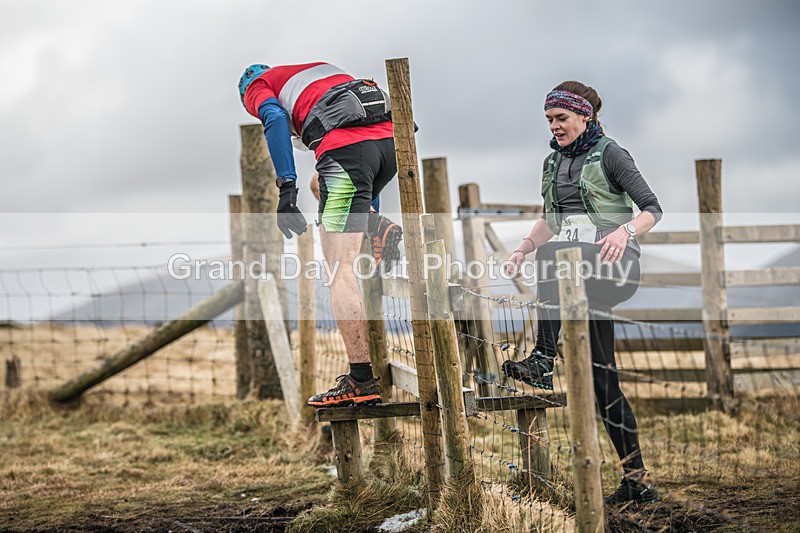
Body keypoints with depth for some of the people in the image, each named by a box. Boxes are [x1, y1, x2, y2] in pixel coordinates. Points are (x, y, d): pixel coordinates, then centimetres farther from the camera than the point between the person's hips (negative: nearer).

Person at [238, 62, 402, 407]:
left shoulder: (256, 86, 20)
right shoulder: (316, 68, 39)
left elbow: (275, 119, -5)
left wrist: (287, 188, -10)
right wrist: (370, 216, 43)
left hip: (346, 147, -7)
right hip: (390, 139, 7)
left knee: (338, 266, -6)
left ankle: (361, 381, -11)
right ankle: (381, 232, 13)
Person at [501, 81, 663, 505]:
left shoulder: (609, 155, -1)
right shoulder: (553, 163, 18)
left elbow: (653, 208, -5)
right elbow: (549, 220, 28)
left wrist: (625, 231, -25)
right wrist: (523, 248, 10)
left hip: (614, 264, -6)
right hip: (582, 276, 6)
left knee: (553, 253, -37)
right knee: (602, 376, 1)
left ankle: (543, 359, -40)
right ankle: (636, 481, 4)